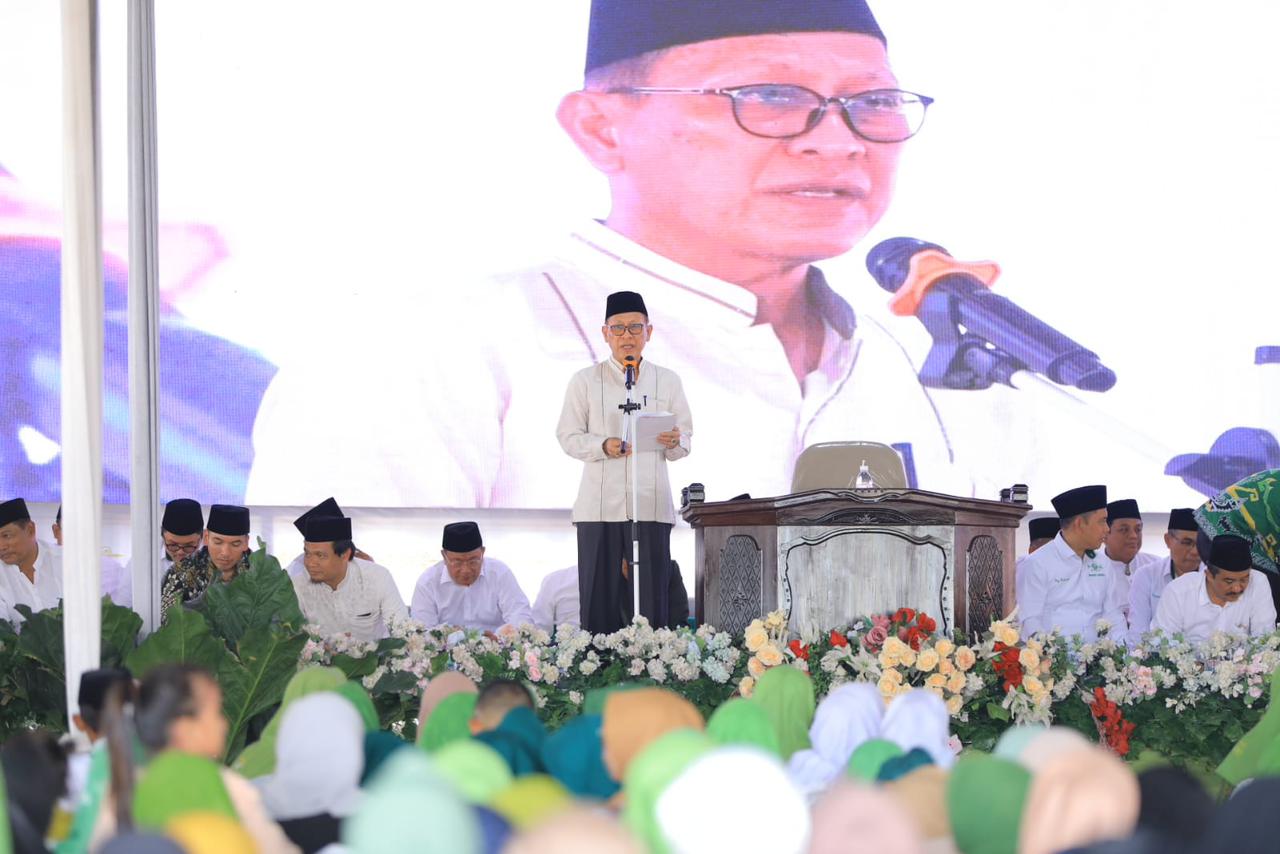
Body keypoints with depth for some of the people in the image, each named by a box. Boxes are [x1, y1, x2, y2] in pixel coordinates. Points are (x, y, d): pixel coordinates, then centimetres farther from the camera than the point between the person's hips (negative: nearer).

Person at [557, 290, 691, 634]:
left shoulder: (667, 382, 14)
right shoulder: (585, 381, 9)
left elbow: (685, 441, 13)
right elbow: (568, 436, 4)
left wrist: (674, 443, -11)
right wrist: (604, 447, -15)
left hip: (651, 503, 1)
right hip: (600, 504, -1)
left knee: (652, 600, -4)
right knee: (600, 596, -5)